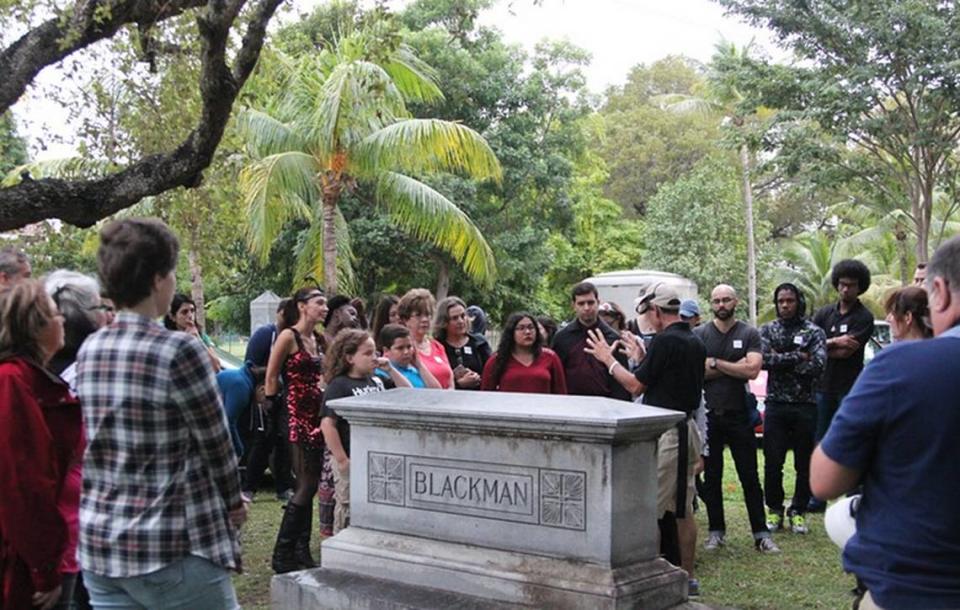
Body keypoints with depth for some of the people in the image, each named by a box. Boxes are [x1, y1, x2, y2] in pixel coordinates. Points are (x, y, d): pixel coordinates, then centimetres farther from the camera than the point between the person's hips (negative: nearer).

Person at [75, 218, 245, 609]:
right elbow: (216, 442, -8)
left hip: (97, 543, 7)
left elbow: (99, 444, 11)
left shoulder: (88, 351, 4)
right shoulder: (179, 351, -16)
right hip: (172, 549, -7)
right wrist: (234, 502, 9)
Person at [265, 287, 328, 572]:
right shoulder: (288, 337, -10)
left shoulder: (319, 339, 12)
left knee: (308, 485, 10)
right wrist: (274, 405, -5)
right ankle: (282, 555, -1)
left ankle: (302, 551, 19)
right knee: (307, 485, -8)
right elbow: (271, 378, -7)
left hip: (317, 413, 8)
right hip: (297, 415, -8)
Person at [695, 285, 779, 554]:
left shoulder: (749, 334, 3)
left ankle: (761, 533, 9)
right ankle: (716, 531, 18)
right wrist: (734, 366, -10)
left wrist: (714, 363, -10)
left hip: (739, 414, -1)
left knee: (750, 477, 3)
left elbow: (752, 370, -12)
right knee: (711, 477, 8)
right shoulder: (699, 335, 4)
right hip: (708, 414, 1)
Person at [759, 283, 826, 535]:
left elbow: (817, 365, -15)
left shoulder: (814, 332, 1)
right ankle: (774, 510, 17)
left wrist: (780, 361, -13)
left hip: (805, 405, -1)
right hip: (776, 404, 1)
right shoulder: (767, 330, 5)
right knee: (772, 463, 3)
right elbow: (763, 360, -13)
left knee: (805, 464, 7)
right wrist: (797, 357, -15)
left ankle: (798, 511, 20)